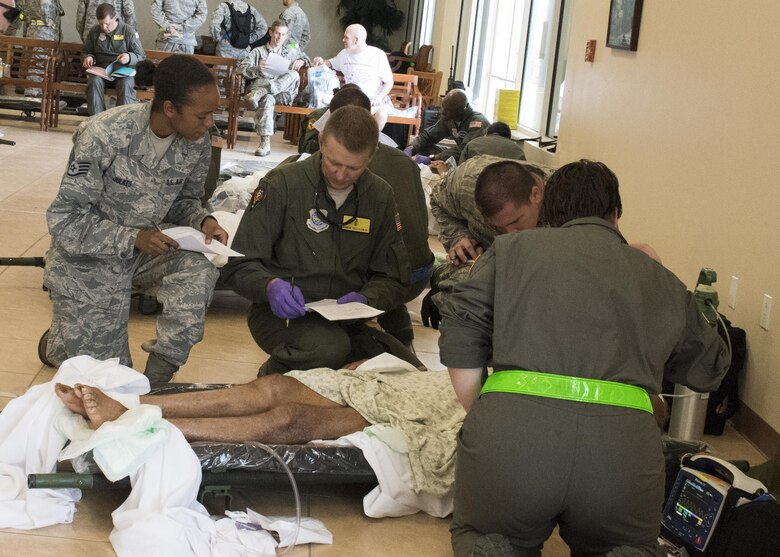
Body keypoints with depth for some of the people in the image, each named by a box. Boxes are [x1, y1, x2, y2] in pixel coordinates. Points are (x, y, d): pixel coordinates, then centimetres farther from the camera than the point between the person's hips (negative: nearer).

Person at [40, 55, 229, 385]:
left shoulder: (197, 141, -15)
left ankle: (157, 381, -17)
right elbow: (64, 221, -22)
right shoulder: (104, 135, -28)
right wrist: (132, 239, -32)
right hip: (89, 259, -4)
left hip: (143, 249, 4)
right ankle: (57, 341, 37)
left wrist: (202, 221, -20)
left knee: (199, 271, -29)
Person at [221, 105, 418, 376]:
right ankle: (273, 375, -3)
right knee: (329, 348, -37)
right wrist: (270, 285, -28)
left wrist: (365, 299, -15)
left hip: (344, 319, 4)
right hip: (281, 313, -4)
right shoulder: (282, 183, -8)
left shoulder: (381, 196, 4)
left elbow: (392, 281, 8)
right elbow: (239, 265, -6)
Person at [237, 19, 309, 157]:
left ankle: (259, 93, -47)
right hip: (262, 83, -2)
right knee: (267, 98, -42)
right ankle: (265, 142, -52)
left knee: (294, 75, -33)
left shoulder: (291, 51, 31)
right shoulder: (258, 51, 22)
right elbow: (241, 68, 11)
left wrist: (301, 61, 17)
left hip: (283, 93, 2)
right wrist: (258, 69, -10)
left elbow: (305, 57, 43)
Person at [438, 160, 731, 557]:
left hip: (511, 425, -1)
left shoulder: (512, 248, 17)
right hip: (623, 440, 1)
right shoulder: (658, 279, 23)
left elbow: (459, 341, 6)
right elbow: (709, 370, 35)